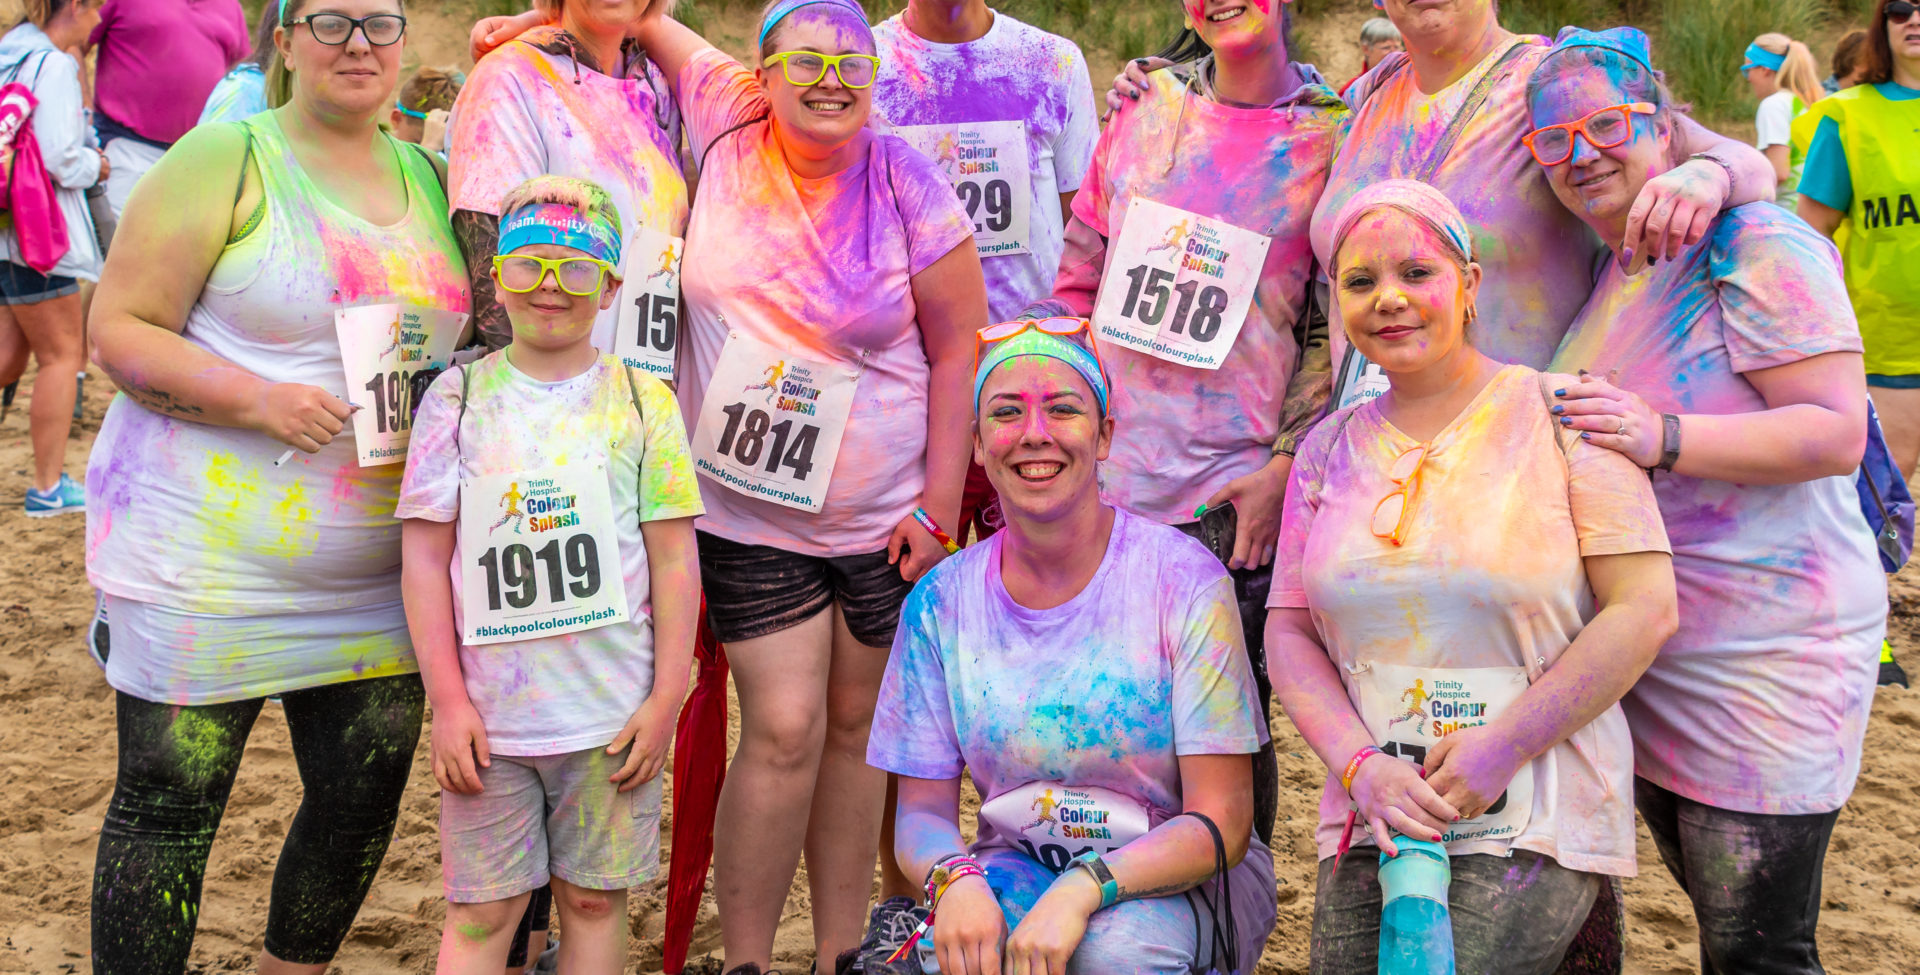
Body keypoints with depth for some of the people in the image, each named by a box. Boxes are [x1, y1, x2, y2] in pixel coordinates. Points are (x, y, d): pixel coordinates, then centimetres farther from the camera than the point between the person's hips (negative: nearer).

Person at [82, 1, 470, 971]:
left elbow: (460, 337, 24)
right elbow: (118, 329, -9)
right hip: (209, 552, -5)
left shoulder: (427, 177, 12)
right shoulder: (226, 158, -5)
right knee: (170, 800, 2)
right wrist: (256, 398, -22)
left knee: (364, 800, 10)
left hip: (378, 566, 6)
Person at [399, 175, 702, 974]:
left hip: (612, 715, 0)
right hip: (488, 715, 0)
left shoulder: (642, 401, 1)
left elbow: (675, 562, 1)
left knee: (594, 901, 11)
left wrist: (666, 699, -2)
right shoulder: (458, 398, 0)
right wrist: (448, 701, -5)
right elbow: (426, 558, 0)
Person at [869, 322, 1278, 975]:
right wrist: (954, 878, -24)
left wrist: (1083, 890, -31)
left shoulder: (1183, 580, -13)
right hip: (1016, 871, 1)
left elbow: (1221, 824, -14)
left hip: (1183, 877, -1)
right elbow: (922, 810, 0)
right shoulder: (942, 603, -3)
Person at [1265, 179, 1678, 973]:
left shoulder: (1560, 415, -1)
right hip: (1367, 826, 4)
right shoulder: (1329, 448, 11)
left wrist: (1500, 748, -12)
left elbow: (1645, 609, -6)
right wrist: (1360, 765, -8)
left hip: (1532, 825, -4)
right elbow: (1288, 632, 9)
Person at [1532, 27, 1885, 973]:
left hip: (1763, 660, -8)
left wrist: (1660, 438, -31)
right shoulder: (1605, 270, 11)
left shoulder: (1753, 246, -14)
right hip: (1643, 660, 8)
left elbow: (1836, 432, -22)